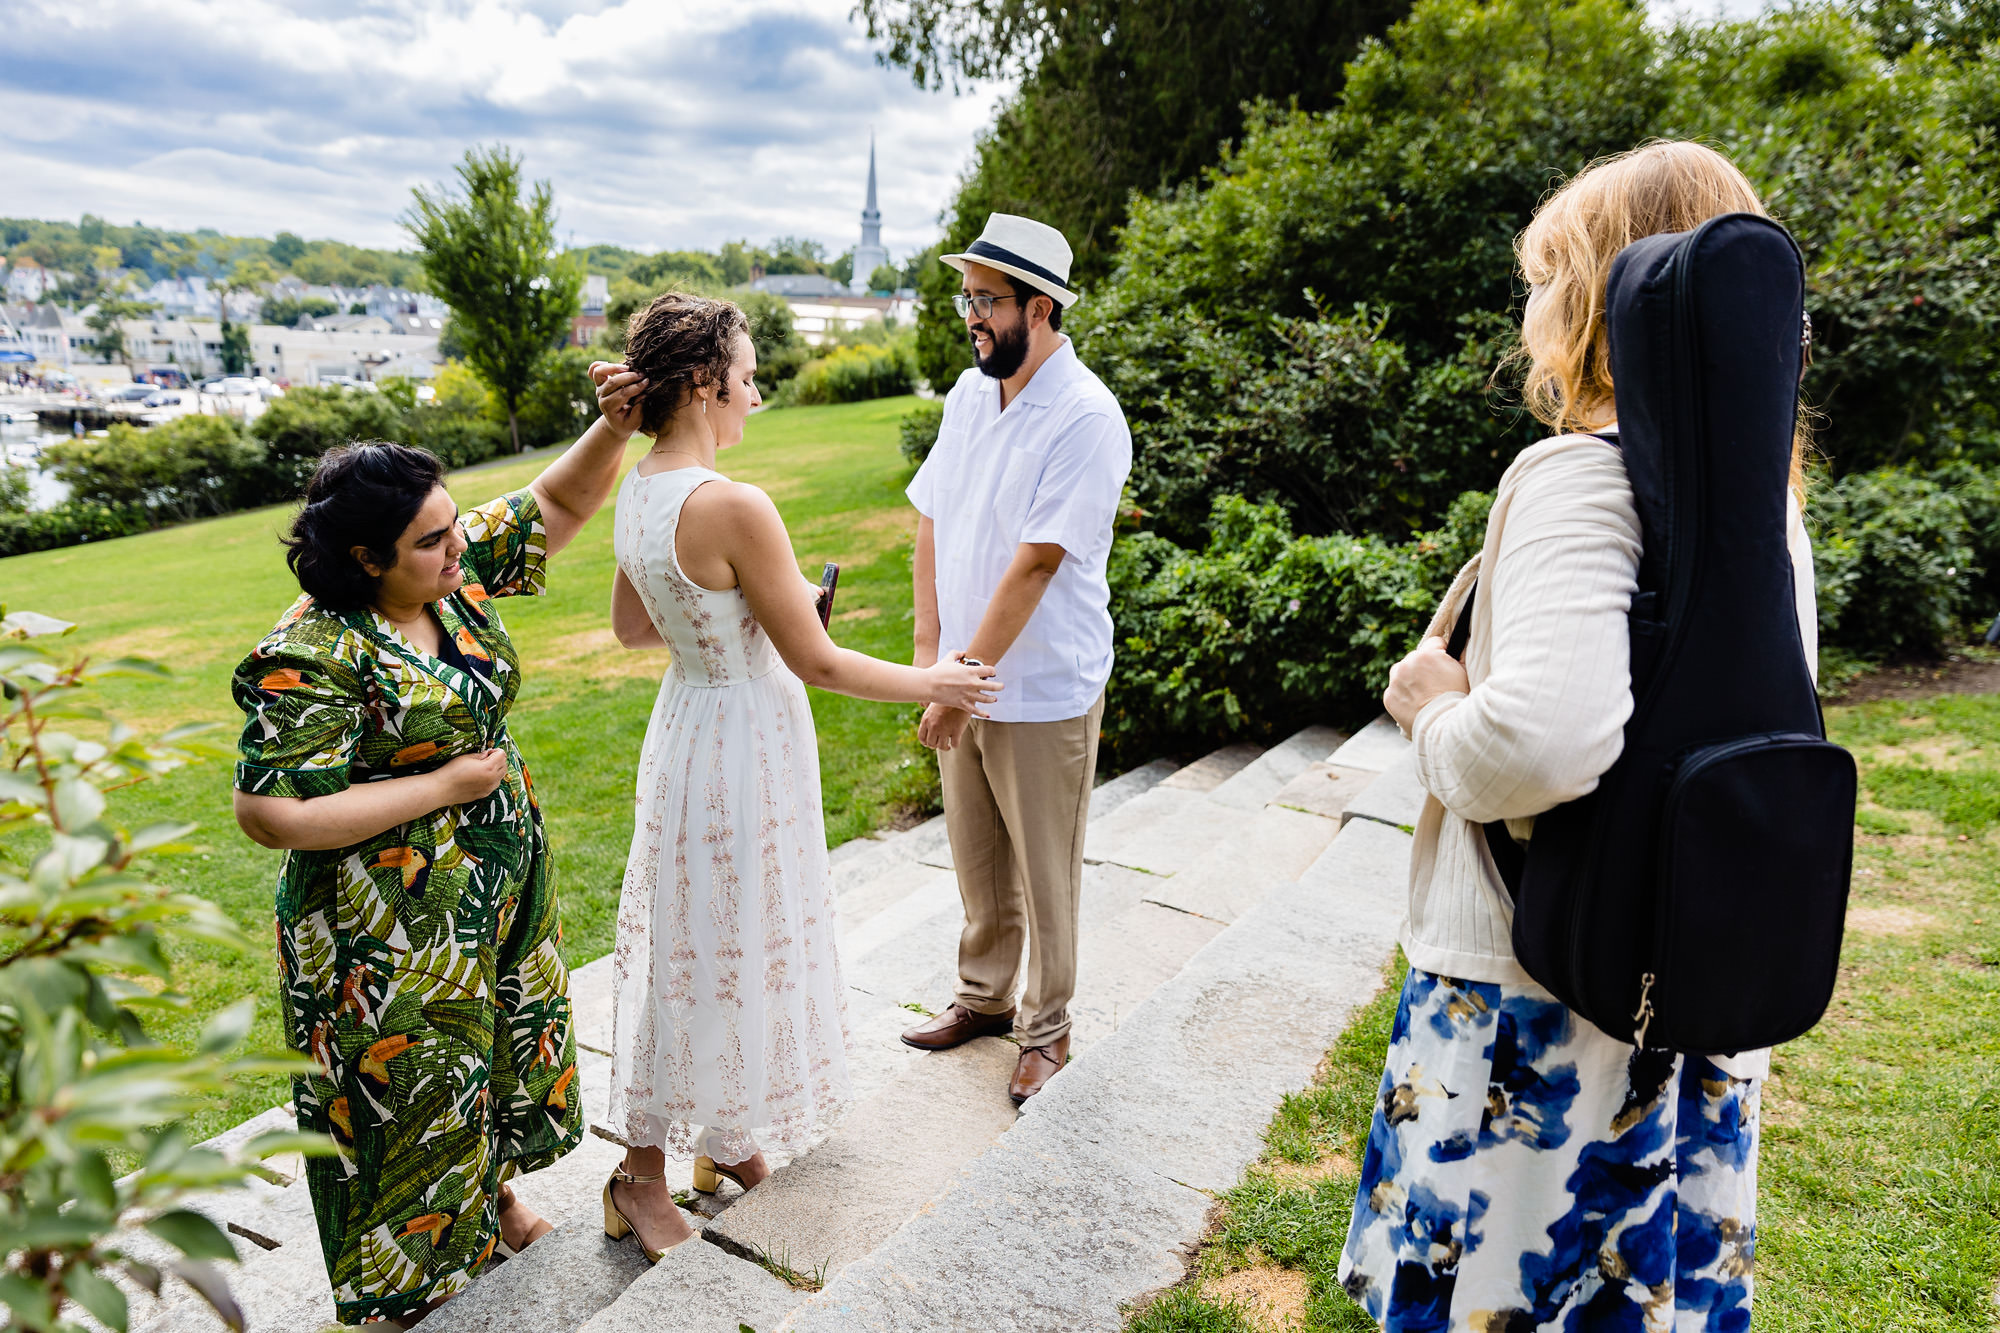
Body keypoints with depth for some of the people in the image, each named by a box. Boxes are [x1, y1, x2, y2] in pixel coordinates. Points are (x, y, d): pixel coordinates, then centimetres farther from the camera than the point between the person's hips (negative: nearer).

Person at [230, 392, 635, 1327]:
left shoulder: (459, 569, -5)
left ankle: (493, 1196, 53)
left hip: (504, 886, 7)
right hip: (393, 930, -7)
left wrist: (616, 425, -15)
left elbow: (561, 500, 3)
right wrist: (444, 784, -22)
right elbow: (272, 814, -26)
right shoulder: (313, 657, -25)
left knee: (496, 1052, 25)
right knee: (415, 1089, 12)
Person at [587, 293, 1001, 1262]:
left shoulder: (639, 491, 1)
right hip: (742, 741, -9)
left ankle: (724, 1134, 41)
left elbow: (632, 626, 13)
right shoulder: (733, 507, -26)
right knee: (710, 951, 7)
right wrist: (932, 684, -8)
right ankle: (641, 1174, 26)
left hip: (690, 718, 9)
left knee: (707, 943, 21)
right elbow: (816, 662, -21)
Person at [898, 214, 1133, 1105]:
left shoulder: (1086, 418, -18)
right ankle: (983, 995, 40)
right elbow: (931, 524, 7)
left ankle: (1045, 1028, 29)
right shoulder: (970, 393, 5)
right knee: (976, 860, 20)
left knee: (1044, 874, 9)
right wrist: (928, 656, -1)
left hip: (1044, 690, -6)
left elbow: (1035, 565, -21)